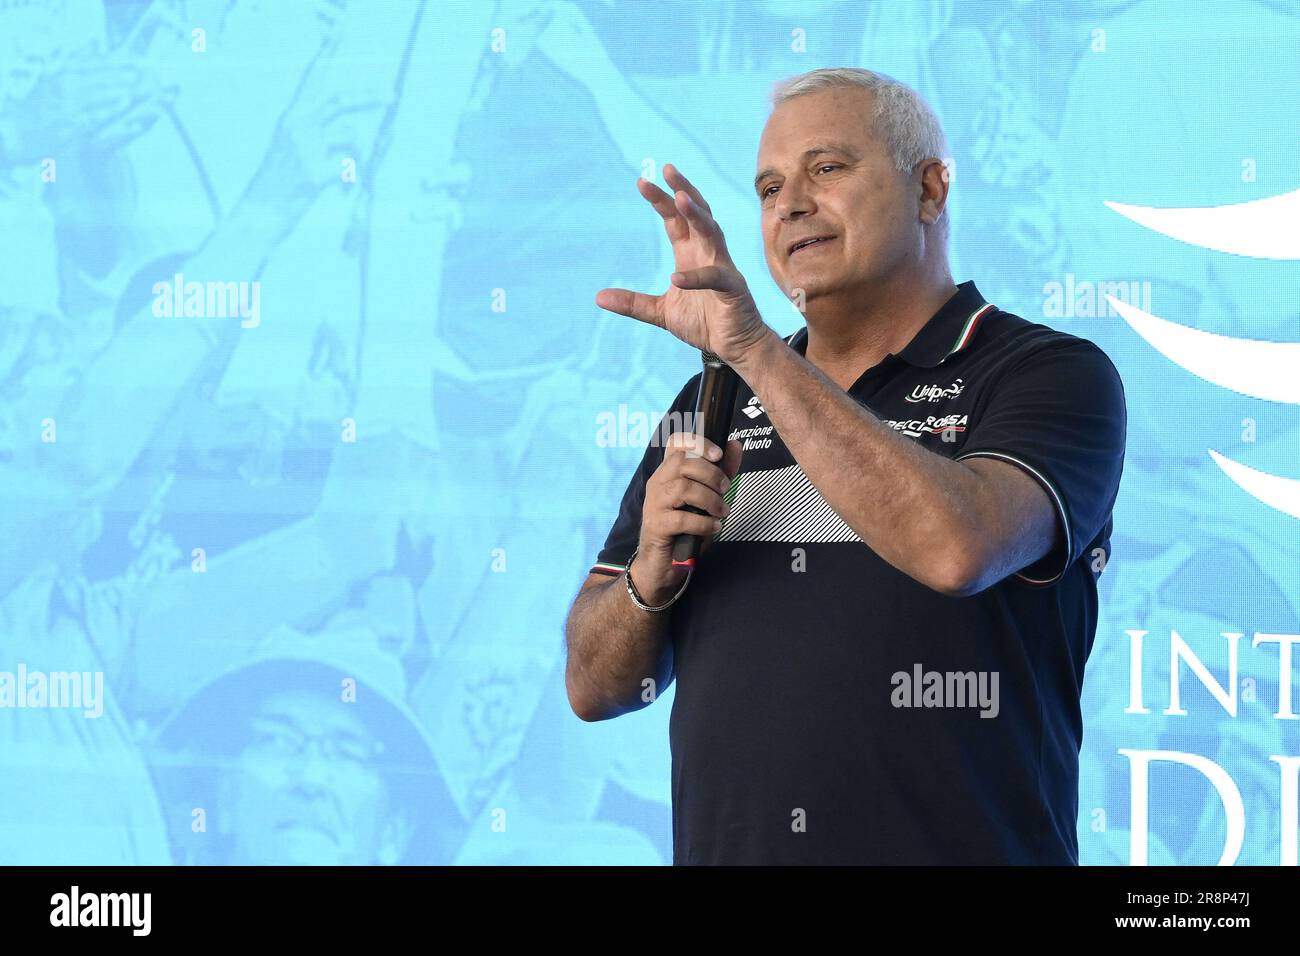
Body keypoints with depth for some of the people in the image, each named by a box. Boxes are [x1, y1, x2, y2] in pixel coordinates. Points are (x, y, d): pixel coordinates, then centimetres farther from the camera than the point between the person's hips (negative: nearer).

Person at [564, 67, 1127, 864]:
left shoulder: (1051, 375, -4)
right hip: (719, 844, 4)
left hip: (958, 845, -4)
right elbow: (596, 688, 11)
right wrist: (653, 571, -9)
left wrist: (754, 346, -24)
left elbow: (956, 549, -25)